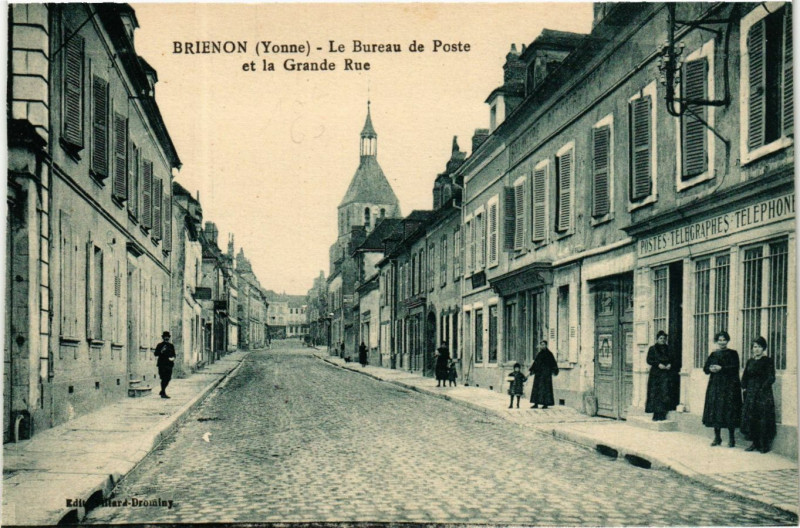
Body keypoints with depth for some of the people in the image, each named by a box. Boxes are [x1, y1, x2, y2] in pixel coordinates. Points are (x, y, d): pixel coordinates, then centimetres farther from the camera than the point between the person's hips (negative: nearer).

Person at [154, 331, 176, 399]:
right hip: (162, 364, -5)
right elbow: (156, 354, -3)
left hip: (169, 364, 5)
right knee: (164, 378, -8)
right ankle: (163, 393, -2)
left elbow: (174, 354, 16)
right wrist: (161, 352, -20)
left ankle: (162, 392, 24)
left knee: (168, 378, 7)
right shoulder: (159, 345, 2)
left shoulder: (171, 345, 14)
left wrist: (173, 358, -5)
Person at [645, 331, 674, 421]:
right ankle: (657, 414, -3)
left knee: (665, 393, -6)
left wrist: (670, 364, -5)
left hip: (666, 374, 3)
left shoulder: (668, 349, 15)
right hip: (655, 374, -2)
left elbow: (672, 359, 17)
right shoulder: (652, 349, 5)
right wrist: (658, 364, -15)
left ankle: (661, 414, -5)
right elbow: (649, 360, -3)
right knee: (655, 394, -6)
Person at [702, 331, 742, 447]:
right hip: (715, 386, 4)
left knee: (729, 411, -6)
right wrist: (710, 369, -10)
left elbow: (735, 368, -11)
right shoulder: (713, 354, 14)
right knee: (715, 410, 2)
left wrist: (721, 368, -18)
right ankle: (717, 437, 11)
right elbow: (705, 368, 11)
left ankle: (731, 438, 2)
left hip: (729, 386, -4)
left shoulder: (733, 353, 1)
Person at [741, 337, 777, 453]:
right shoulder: (750, 361, 14)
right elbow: (745, 377, 17)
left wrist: (762, 389, -13)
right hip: (750, 394, 6)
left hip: (763, 395, -6)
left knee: (763, 420, -6)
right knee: (750, 418, 3)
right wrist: (744, 388, 4)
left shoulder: (768, 361, -3)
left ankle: (765, 445, 1)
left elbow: (771, 378, -9)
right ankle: (755, 443, 12)